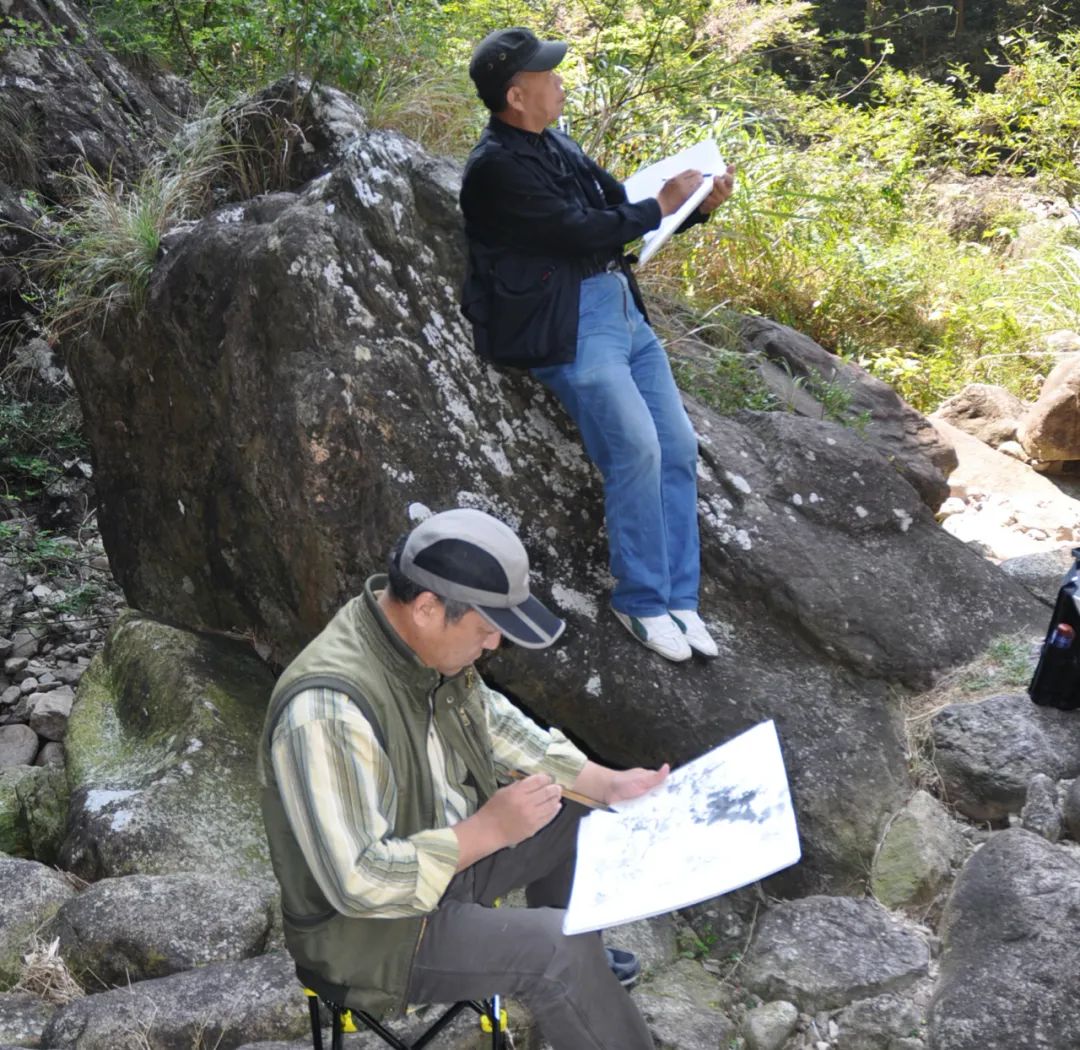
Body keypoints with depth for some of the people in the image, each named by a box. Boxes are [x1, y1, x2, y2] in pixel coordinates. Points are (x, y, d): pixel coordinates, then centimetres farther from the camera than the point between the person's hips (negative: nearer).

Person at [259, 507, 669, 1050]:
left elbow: (490, 719, 7)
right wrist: (488, 830, -26)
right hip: (370, 923, -8)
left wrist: (607, 783, 0)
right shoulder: (327, 710, -36)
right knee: (560, 950, -23)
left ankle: (570, 965, 32)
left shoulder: (423, 637, -10)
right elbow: (361, 883, -33)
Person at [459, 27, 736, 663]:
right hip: (565, 324, -9)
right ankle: (642, 602, -5)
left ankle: (679, 599, 6)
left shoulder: (560, 147, 18)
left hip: (621, 309, 9)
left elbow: (621, 216, 25)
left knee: (679, 447, 0)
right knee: (637, 448, -20)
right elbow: (580, 232, -15)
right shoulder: (497, 167, -10)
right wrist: (661, 206, -3)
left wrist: (698, 207, 13)